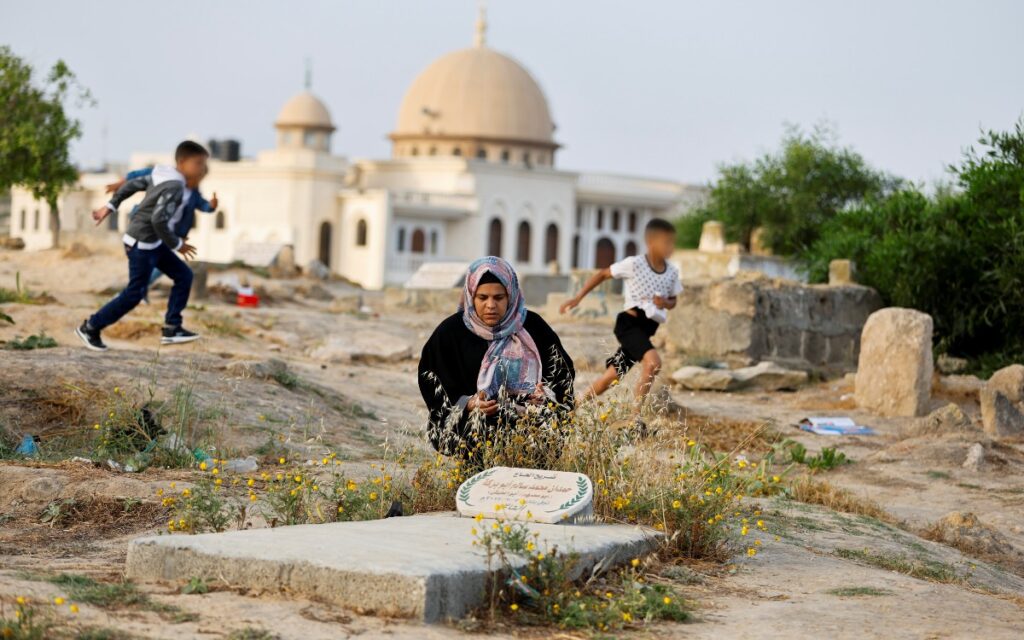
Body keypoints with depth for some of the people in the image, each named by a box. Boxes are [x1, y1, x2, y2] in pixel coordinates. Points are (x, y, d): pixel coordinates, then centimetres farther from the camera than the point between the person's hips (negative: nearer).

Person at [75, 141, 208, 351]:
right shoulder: (175, 187, -23)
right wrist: (176, 244, -18)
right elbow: (159, 220, -30)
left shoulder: (163, 176, 6)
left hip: (153, 243, 10)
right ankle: (90, 327, 11)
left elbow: (132, 184, 13)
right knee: (134, 293, -1)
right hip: (142, 243, -10)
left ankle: (172, 329, 9)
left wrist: (110, 206, 21)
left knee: (184, 275, 9)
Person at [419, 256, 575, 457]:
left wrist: (545, 394, -14)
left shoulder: (533, 327, 7)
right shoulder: (450, 332, 3)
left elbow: (563, 371, 8)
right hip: (467, 423, -2)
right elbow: (432, 387, 2)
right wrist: (469, 404, -17)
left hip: (528, 416, 2)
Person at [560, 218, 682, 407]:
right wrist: (578, 298, 0)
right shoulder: (634, 264, -10)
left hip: (646, 331, 6)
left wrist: (665, 302, -7)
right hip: (629, 323, -6)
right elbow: (603, 274, 1)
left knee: (611, 377, 8)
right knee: (654, 361, -28)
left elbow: (673, 301, 19)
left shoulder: (672, 272, 5)